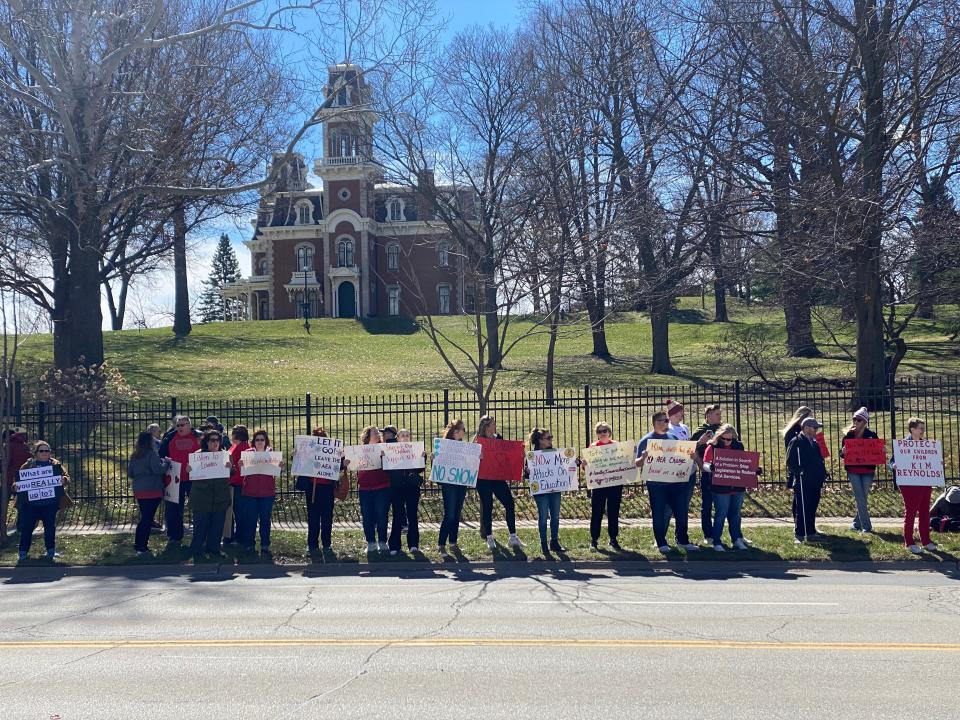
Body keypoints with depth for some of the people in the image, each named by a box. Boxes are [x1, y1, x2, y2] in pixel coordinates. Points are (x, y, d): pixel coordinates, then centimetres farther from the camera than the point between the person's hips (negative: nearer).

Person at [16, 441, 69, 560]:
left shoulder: (56, 465, 5)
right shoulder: (27, 465, 3)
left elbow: (66, 477, 4)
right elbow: (18, 479, 4)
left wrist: (64, 480, -18)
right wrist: (17, 486, -17)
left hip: (50, 503, 1)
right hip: (30, 502, -1)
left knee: (50, 526, 6)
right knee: (27, 527, 1)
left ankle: (51, 550, 18)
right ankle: (23, 552, 12)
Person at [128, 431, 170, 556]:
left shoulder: (134, 456, 11)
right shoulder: (152, 454, -12)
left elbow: (130, 473, 16)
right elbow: (158, 469, -22)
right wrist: (167, 462, -5)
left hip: (138, 491, 7)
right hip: (152, 490, -7)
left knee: (144, 517, 17)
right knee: (148, 518, -3)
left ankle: (138, 544, 21)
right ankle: (142, 547, -4)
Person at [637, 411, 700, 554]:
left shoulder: (672, 438, 11)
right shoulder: (646, 440, -4)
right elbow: (638, 463, -7)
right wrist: (643, 458, -28)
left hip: (675, 482, 5)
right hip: (656, 484, -4)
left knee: (682, 512, 7)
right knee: (659, 515, 4)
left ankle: (682, 541, 22)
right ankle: (661, 543, 16)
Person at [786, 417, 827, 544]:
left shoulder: (814, 443, 17)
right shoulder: (796, 442, -7)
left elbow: (820, 461, 21)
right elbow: (791, 462, -11)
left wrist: (822, 477, 12)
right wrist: (796, 476, -17)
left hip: (815, 483, 7)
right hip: (802, 482, -7)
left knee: (812, 508, 12)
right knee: (801, 509, -5)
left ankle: (811, 532, 20)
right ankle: (799, 535, -1)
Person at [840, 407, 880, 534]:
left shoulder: (871, 435, 2)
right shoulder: (848, 435, 4)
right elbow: (841, 453, 6)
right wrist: (843, 452, -17)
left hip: (868, 471, 0)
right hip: (853, 471, 0)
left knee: (863, 498, 5)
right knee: (860, 500, -5)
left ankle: (857, 523, 22)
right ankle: (866, 527, -1)